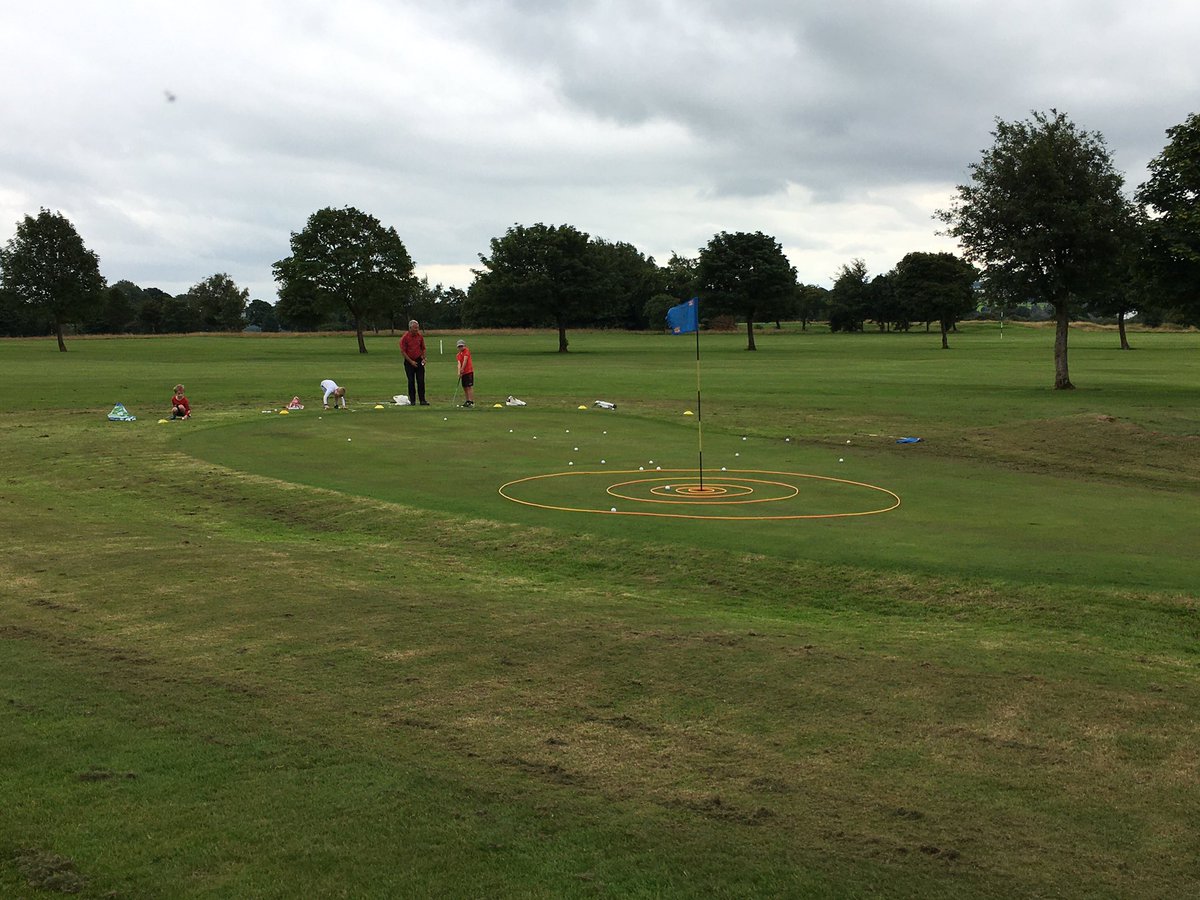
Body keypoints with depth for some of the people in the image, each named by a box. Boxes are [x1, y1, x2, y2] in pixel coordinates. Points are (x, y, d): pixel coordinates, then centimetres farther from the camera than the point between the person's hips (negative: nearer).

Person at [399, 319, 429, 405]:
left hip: (419, 361, 3)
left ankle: (422, 400, -2)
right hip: (409, 362, -3)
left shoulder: (420, 336, 2)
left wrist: (423, 359, 1)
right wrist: (411, 361, -11)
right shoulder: (405, 337, -10)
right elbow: (403, 351, -9)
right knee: (411, 381, 0)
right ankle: (412, 400, 7)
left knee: (421, 381, -3)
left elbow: (423, 348, 14)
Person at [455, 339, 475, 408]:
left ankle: (471, 402, -12)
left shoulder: (467, 350, -2)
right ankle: (467, 401, 17)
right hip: (463, 372, 7)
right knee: (465, 387, 9)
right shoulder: (458, 355, 12)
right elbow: (459, 363, -2)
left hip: (469, 371, -7)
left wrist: (462, 369, -18)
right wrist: (459, 372, -17)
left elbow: (465, 360, -12)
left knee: (469, 387, -10)